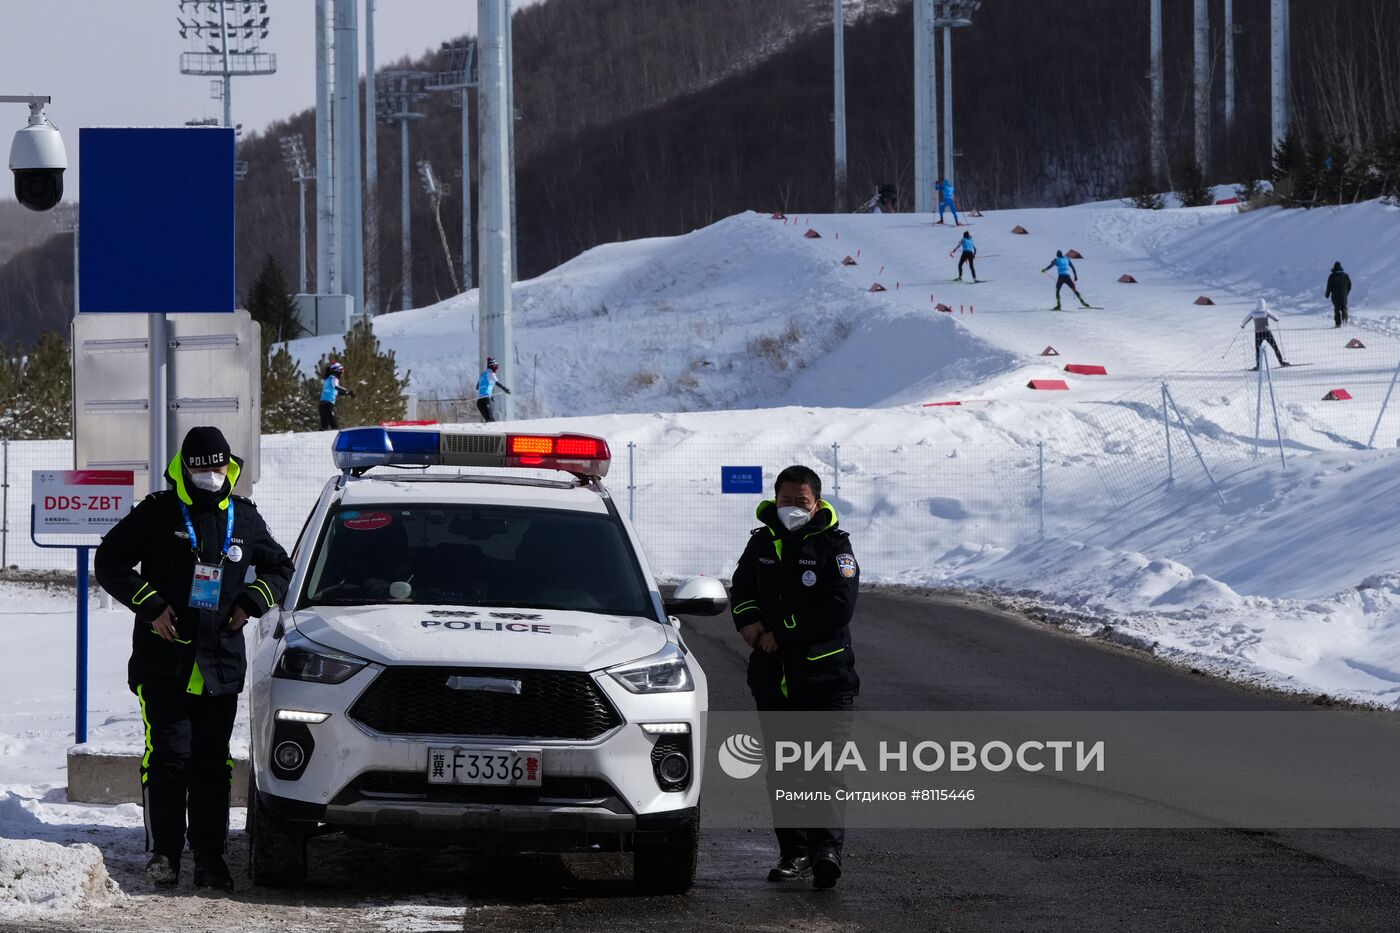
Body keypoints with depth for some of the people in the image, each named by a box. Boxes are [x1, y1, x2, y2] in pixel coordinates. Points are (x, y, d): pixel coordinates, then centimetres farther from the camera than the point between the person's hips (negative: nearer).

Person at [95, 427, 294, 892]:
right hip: (163, 662, -3)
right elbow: (110, 562, 0)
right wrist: (151, 606, -9)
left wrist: (251, 603, 5)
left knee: (213, 763, 5)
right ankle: (163, 851, 2)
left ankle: (209, 856, 9)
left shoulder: (244, 518, 10)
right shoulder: (157, 513, -1)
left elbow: (280, 569, 23)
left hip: (222, 666, 3)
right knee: (168, 756, -6)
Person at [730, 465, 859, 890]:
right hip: (772, 676, 6)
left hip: (825, 675, -6)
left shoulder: (834, 547, -5)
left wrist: (781, 636, -15)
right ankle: (794, 852, 17)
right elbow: (742, 588, 22)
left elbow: (837, 608, -15)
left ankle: (827, 849, -23)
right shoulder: (763, 542, 11)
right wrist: (749, 620, -1)